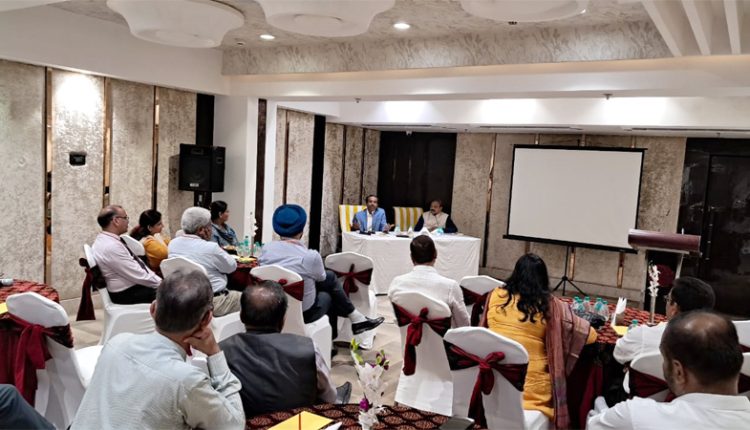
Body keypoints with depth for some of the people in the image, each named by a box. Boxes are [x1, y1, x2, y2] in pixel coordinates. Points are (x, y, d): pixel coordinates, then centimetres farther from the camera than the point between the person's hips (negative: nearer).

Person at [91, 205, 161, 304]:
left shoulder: (107, 240, 7)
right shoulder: (111, 246, -24)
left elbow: (136, 263, 10)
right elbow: (138, 275, -23)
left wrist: (159, 280, 4)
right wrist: (161, 283, -12)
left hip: (133, 285, 10)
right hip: (127, 294, -10)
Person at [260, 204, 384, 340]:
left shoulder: (266, 249, -9)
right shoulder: (310, 256, -24)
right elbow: (321, 278, -1)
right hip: (302, 312, -5)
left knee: (330, 276, 21)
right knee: (329, 278, 21)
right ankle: (356, 318, 28)